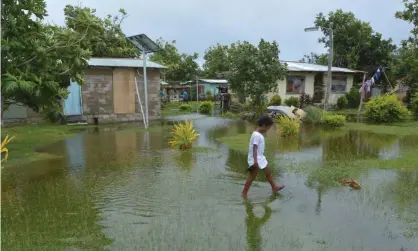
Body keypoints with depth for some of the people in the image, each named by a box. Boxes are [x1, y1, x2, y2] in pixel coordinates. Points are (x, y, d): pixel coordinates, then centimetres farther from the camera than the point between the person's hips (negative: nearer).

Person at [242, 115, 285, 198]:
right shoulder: (256, 135, -21)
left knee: (268, 172, 21)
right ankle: (244, 192, 7)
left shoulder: (260, 135, 9)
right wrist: (255, 160, -32)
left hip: (260, 158, 10)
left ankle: (274, 187, 37)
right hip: (255, 160, -10)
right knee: (252, 176, -3)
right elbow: (254, 148, -27)